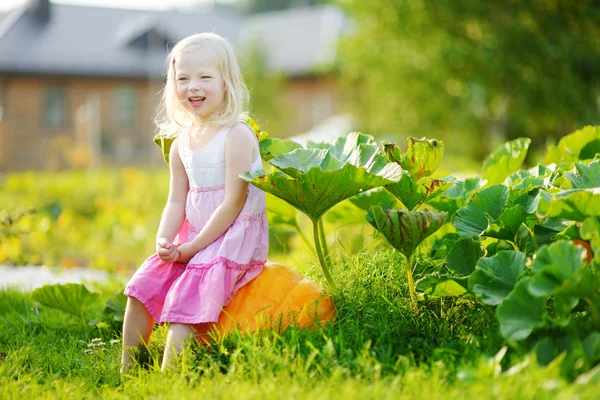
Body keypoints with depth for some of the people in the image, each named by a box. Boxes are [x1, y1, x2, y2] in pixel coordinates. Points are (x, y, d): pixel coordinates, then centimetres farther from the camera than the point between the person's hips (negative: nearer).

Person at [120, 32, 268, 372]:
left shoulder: (237, 136, -14)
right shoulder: (181, 143, 9)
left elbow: (233, 203, -18)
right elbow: (176, 202, 10)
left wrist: (194, 246, -18)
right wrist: (164, 240, -10)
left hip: (235, 235, -8)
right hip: (192, 237, 8)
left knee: (187, 298, -23)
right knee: (143, 286, -2)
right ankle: (127, 374, 6)